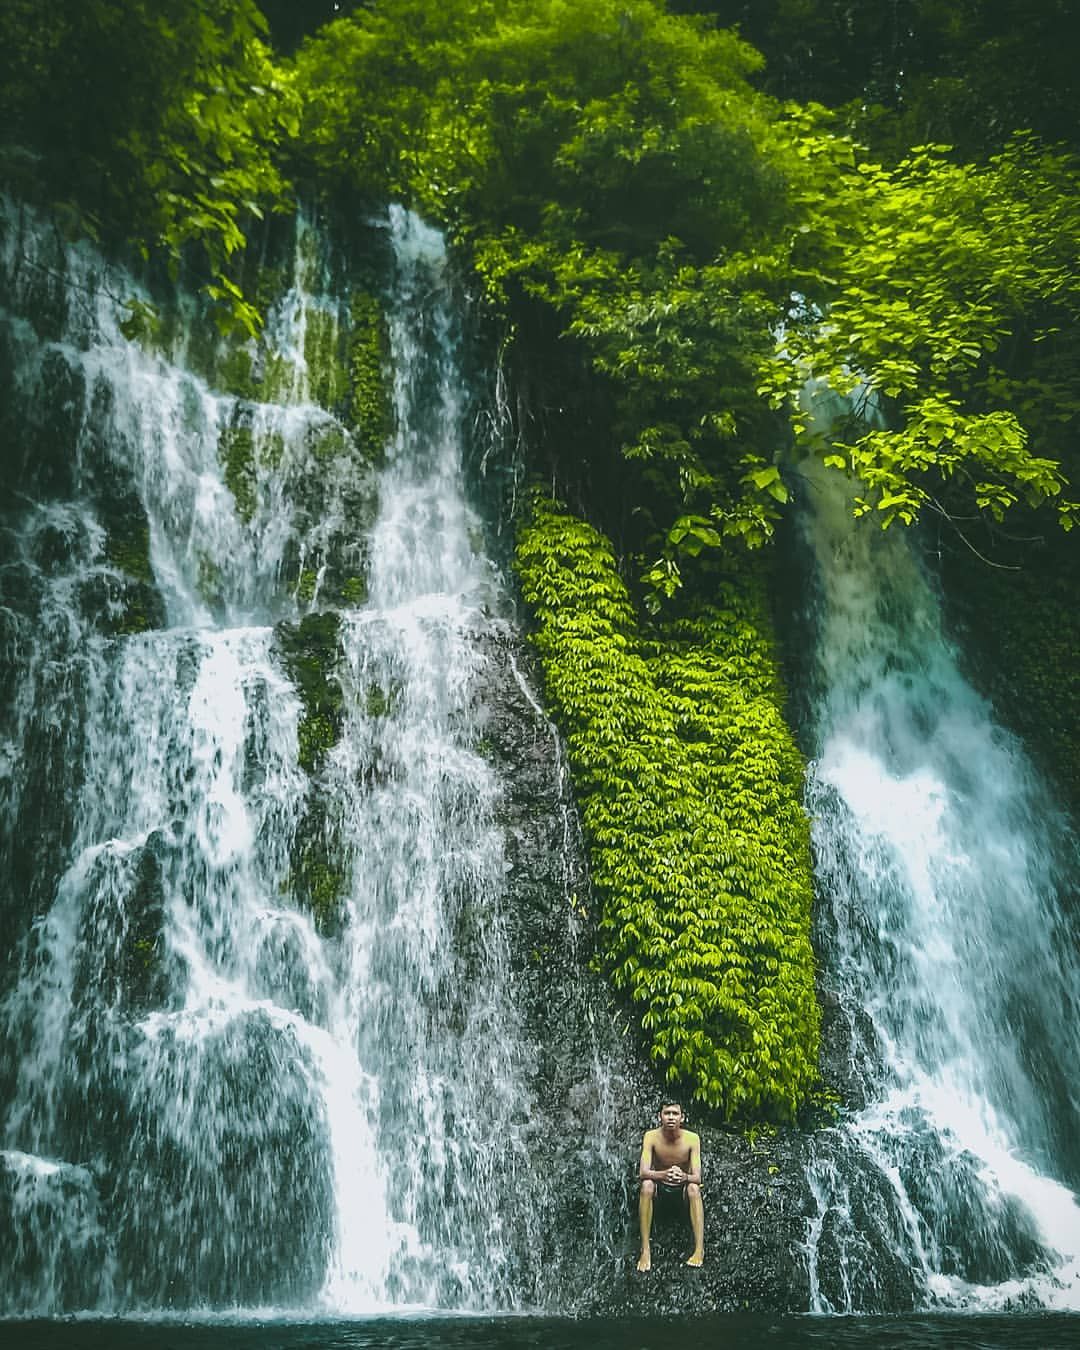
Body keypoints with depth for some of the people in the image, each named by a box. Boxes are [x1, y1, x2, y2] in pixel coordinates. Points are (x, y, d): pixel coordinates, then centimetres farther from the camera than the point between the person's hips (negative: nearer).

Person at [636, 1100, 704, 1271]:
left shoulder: (692, 1139, -17)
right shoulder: (651, 1137, -17)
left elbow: (697, 1177, -23)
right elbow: (643, 1172, -27)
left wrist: (684, 1177, -47)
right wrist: (663, 1175, -49)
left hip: (682, 1189, 0)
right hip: (659, 1187, 0)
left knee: (694, 1188, -33)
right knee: (646, 1185, -33)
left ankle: (699, 1249, -33)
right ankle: (645, 1250, -30)